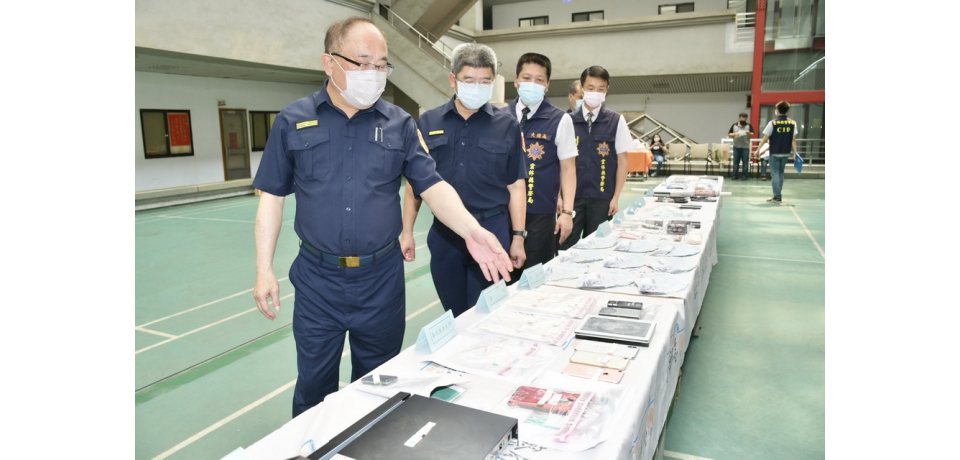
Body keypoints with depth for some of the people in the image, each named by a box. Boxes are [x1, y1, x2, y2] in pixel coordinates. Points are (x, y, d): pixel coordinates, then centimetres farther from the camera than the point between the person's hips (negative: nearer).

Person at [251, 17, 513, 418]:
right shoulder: (293, 121, 0)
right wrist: (264, 269, -3)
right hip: (317, 279, 0)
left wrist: (471, 230, -22)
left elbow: (433, 186, -4)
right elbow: (272, 197, 3)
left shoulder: (399, 124, 1)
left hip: (381, 278, 1)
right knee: (314, 384, 12)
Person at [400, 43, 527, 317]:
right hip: (443, 232, 2)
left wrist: (518, 237, -1)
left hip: (492, 230, -1)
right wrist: (407, 231, 4)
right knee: (454, 314, 16)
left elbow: (516, 185, 3)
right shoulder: (428, 123, 3)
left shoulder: (507, 126, 1)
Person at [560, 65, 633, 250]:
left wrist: (616, 197, -1)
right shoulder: (569, 121, 2)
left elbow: (622, 161, 3)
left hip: (602, 198, 0)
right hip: (572, 196, 0)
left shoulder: (616, 121, 1)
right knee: (566, 247, 0)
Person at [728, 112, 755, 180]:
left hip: (745, 147, -1)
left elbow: (752, 135, 2)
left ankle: (744, 175, 2)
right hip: (736, 146, 2)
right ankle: (735, 175, 8)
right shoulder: (734, 125, 9)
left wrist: (749, 133, -20)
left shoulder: (749, 126, 5)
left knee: (745, 162, -2)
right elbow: (729, 134, 7)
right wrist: (734, 134, -12)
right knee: (736, 161, 4)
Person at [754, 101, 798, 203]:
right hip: (786, 153, 4)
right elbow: (793, 140, 0)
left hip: (774, 153, -4)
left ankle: (777, 197, -4)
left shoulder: (773, 123, -10)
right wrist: (795, 152, 6)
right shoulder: (793, 123, -1)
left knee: (775, 174, 1)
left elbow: (765, 138, -7)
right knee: (780, 174, 15)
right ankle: (777, 196, 18)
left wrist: (758, 149, 4)